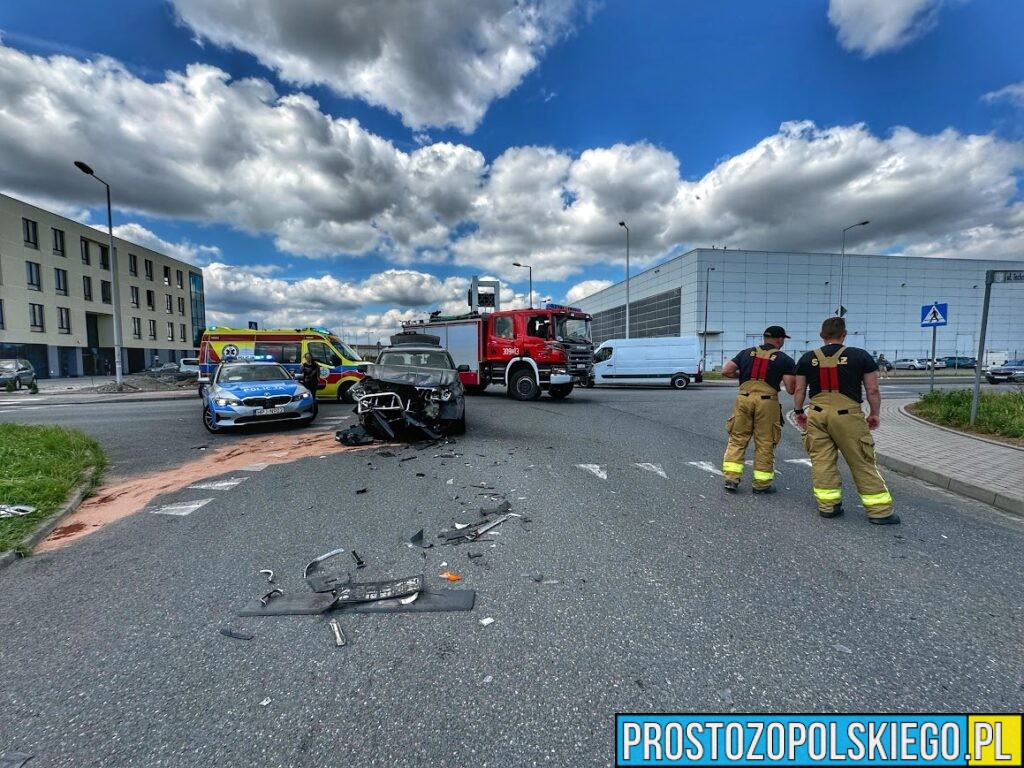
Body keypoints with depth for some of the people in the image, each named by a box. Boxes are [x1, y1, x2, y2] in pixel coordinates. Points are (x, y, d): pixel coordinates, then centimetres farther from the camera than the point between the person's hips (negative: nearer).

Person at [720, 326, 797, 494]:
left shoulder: (746, 353, 10)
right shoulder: (785, 360, 3)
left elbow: (725, 371, 4)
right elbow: (790, 389, -2)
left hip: (744, 398, 2)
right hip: (767, 401, -2)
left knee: (737, 439, 10)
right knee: (765, 443, 8)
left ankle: (731, 478, 6)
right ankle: (762, 484, 17)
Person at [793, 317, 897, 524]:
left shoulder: (808, 358, 6)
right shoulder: (860, 356, 1)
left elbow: (799, 389, 9)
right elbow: (872, 390, 3)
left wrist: (798, 412, 21)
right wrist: (874, 414, 16)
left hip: (817, 413, 2)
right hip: (847, 414, -2)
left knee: (821, 461, 8)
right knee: (862, 463, 6)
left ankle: (828, 505, 14)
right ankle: (880, 511, 15)